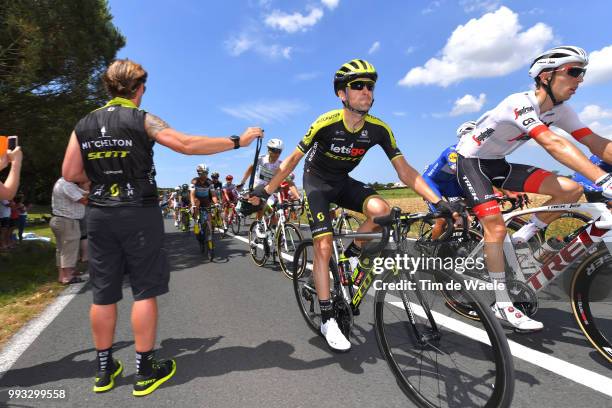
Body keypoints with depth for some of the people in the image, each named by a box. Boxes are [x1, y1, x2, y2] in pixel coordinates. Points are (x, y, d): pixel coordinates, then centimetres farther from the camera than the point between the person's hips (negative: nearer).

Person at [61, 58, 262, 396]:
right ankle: (145, 371, 12)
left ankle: (104, 370, 24)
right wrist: (238, 141, -12)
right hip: (138, 214, -5)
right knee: (144, 291, 4)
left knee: (103, 294, 11)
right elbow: (187, 145, -17)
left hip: (99, 215, 5)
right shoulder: (142, 120, -7)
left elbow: (70, 173, 7)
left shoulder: (84, 125, 8)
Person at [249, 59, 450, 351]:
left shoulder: (378, 129, -16)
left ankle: (354, 251, 4)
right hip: (317, 182, -3)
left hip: (343, 182, 4)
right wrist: (266, 190, -21)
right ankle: (327, 319, -1)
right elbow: (293, 159, -16)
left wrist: (438, 201, -23)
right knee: (324, 246, -15)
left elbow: (404, 170, -15)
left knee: (381, 210, -27)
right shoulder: (326, 123, -25)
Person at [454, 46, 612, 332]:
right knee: (496, 228, -19)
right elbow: (553, 144, -41)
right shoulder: (520, 103, -27)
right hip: (471, 162, -7)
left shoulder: (559, 110, -2)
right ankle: (503, 305, -7)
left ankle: (522, 238, 8)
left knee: (571, 190, -7)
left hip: (498, 164, 8)